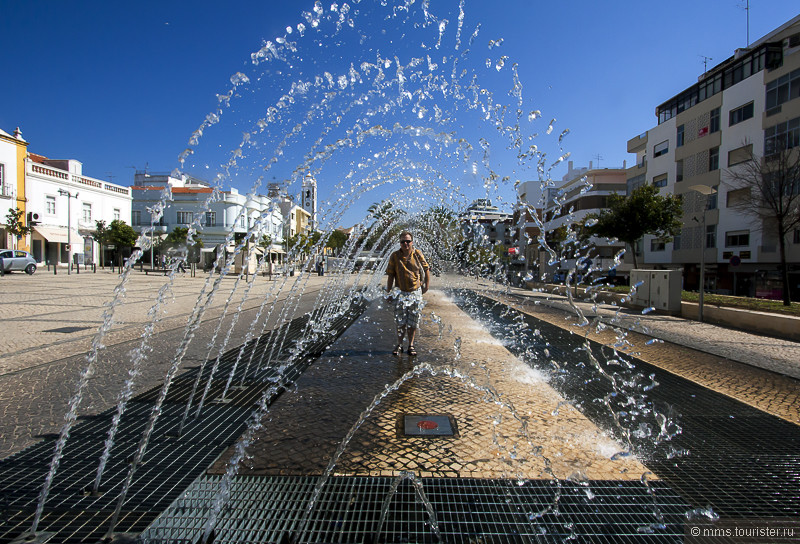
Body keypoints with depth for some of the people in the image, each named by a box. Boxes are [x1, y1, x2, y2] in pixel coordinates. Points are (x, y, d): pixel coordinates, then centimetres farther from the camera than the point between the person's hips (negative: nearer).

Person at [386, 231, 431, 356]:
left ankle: (411, 345, 21)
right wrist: (388, 292, -1)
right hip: (401, 293, 0)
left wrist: (426, 286, 7)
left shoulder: (418, 254, -3)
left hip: (416, 292, 1)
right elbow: (391, 275, 0)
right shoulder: (394, 256, -4)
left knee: (413, 322, 7)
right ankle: (399, 345, 18)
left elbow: (426, 270, 8)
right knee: (400, 322, 3)